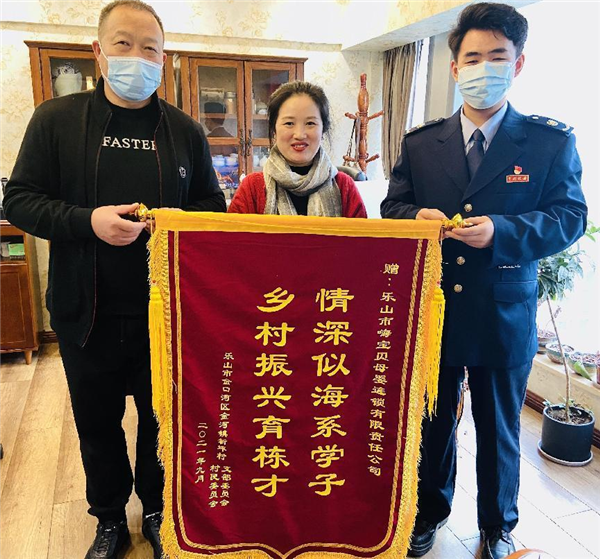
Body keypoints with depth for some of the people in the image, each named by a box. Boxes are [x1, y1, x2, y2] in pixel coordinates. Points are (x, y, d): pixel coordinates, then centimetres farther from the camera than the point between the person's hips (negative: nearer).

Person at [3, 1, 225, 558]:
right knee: (97, 426, 16)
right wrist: (87, 220, -19)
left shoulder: (185, 130, 4)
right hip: (88, 314, 0)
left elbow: (212, 207, 9)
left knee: (162, 420, 15)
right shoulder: (56, 119, 0)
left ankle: (157, 512, 41)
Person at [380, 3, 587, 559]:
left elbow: (571, 216, -6)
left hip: (505, 315, -1)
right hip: (432, 309, 2)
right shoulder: (420, 143, 4)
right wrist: (417, 216, -17)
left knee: (500, 428, 16)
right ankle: (430, 510, 43)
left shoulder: (551, 141, -2)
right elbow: (392, 207, 7)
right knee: (432, 420, 18)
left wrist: (501, 230, -23)